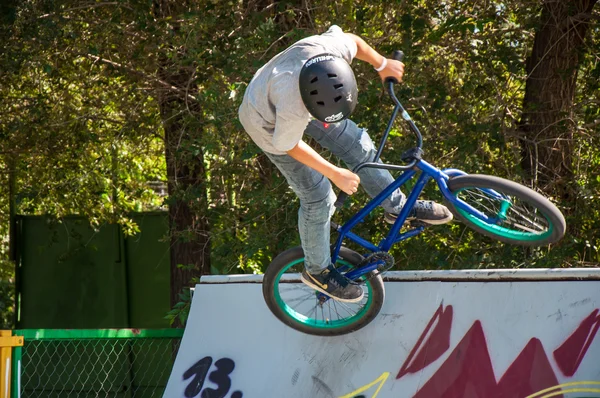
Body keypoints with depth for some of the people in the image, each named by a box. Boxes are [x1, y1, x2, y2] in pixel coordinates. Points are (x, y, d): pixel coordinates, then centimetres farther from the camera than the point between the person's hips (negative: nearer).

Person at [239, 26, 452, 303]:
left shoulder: (332, 48, -37)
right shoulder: (293, 109, -47)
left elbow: (352, 41, -10)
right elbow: (288, 145, -25)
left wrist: (383, 64, 8)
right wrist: (336, 174, -17)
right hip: (270, 123, -6)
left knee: (359, 146, 10)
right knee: (317, 198, -1)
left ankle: (396, 206, 36)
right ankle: (317, 270, 23)